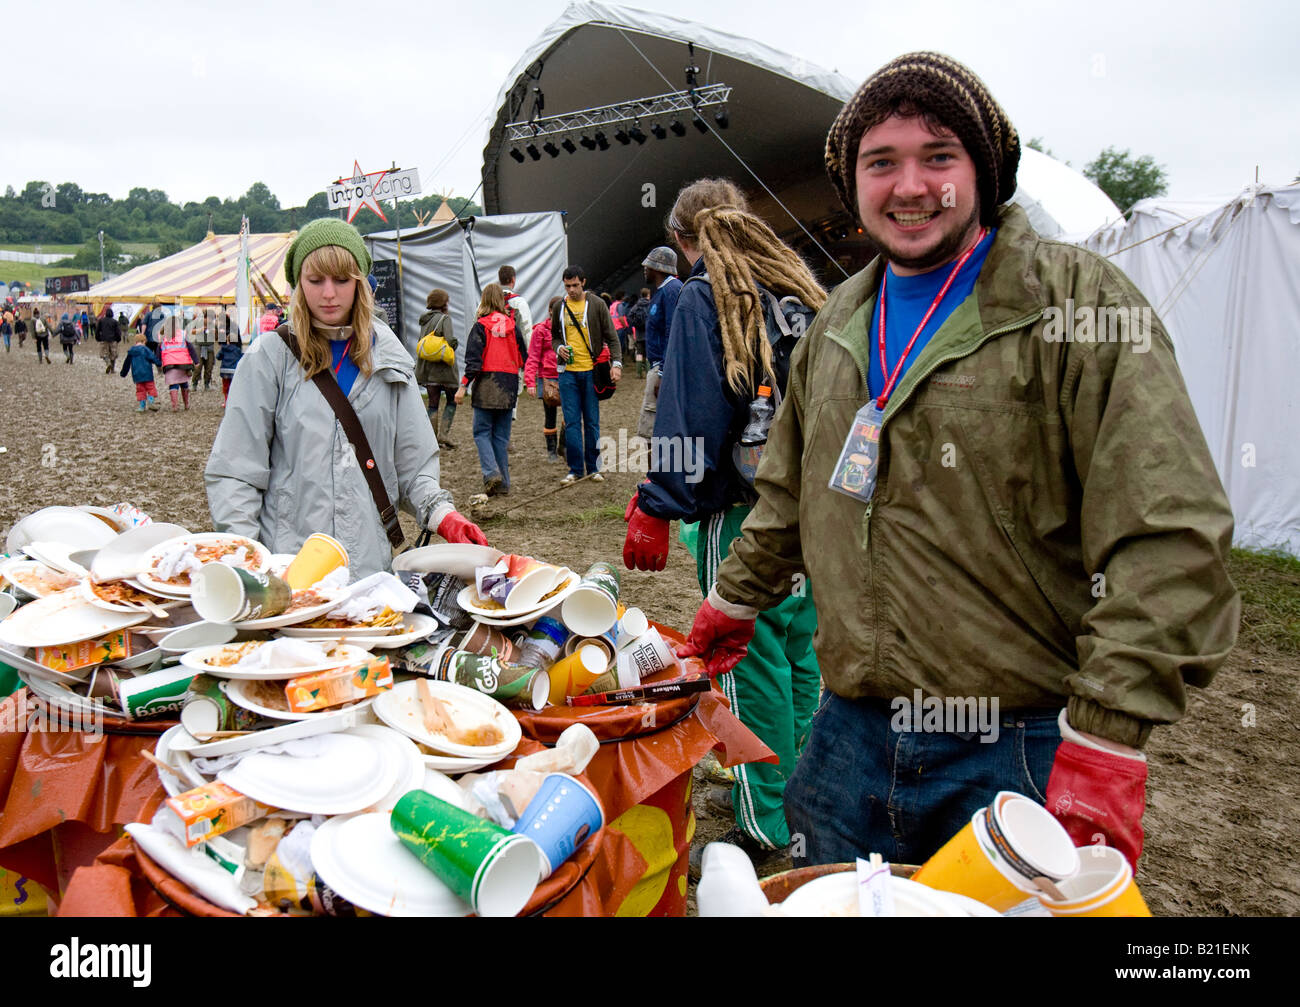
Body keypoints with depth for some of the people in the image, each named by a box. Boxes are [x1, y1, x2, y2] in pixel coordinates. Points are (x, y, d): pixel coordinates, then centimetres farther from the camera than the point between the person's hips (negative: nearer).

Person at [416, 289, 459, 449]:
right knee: (452, 401, 9)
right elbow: (450, 341, -19)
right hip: (443, 368, -6)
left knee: (432, 404, 10)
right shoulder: (445, 318, -10)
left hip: (427, 368, 6)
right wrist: (455, 343, -1)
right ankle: (444, 435, -3)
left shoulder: (424, 319, 11)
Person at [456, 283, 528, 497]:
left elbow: (473, 360, -11)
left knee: (482, 432, 5)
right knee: (501, 436, 9)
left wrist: (463, 386, -10)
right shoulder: (512, 326, 6)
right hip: (509, 386, 4)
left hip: (486, 385, -4)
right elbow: (523, 357, 11)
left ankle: (491, 473, -15)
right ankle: (503, 483, 9)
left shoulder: (481, 327, -5)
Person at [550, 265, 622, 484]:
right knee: (572, 422, 1)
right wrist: (559, 347, -2)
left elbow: (611, 337, 2)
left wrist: (616, 363, -10)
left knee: (592, 422, 4)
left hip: (591, 371, -2)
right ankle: (575, 469, 8)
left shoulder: (597, 305, 1)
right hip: (568, 372, 2)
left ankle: (594, 468, 13)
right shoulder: (559, 307, 10)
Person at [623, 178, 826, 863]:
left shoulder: (703, 298, -7)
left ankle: (766, 823, 15)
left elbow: (689, 416, -14)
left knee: (752, 658, 3)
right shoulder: (803, 288, 12)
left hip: (742, 508, -7)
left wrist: (656, 507, -9)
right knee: (800, 650, 17)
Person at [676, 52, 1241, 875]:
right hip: (852, 738, 6)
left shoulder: (1079, 303, -10)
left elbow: (1171, 539, -16)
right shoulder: (838, 327, 10)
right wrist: (737, 599, 24)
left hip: (1017, 753, -5)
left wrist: (1104, 743, -21)